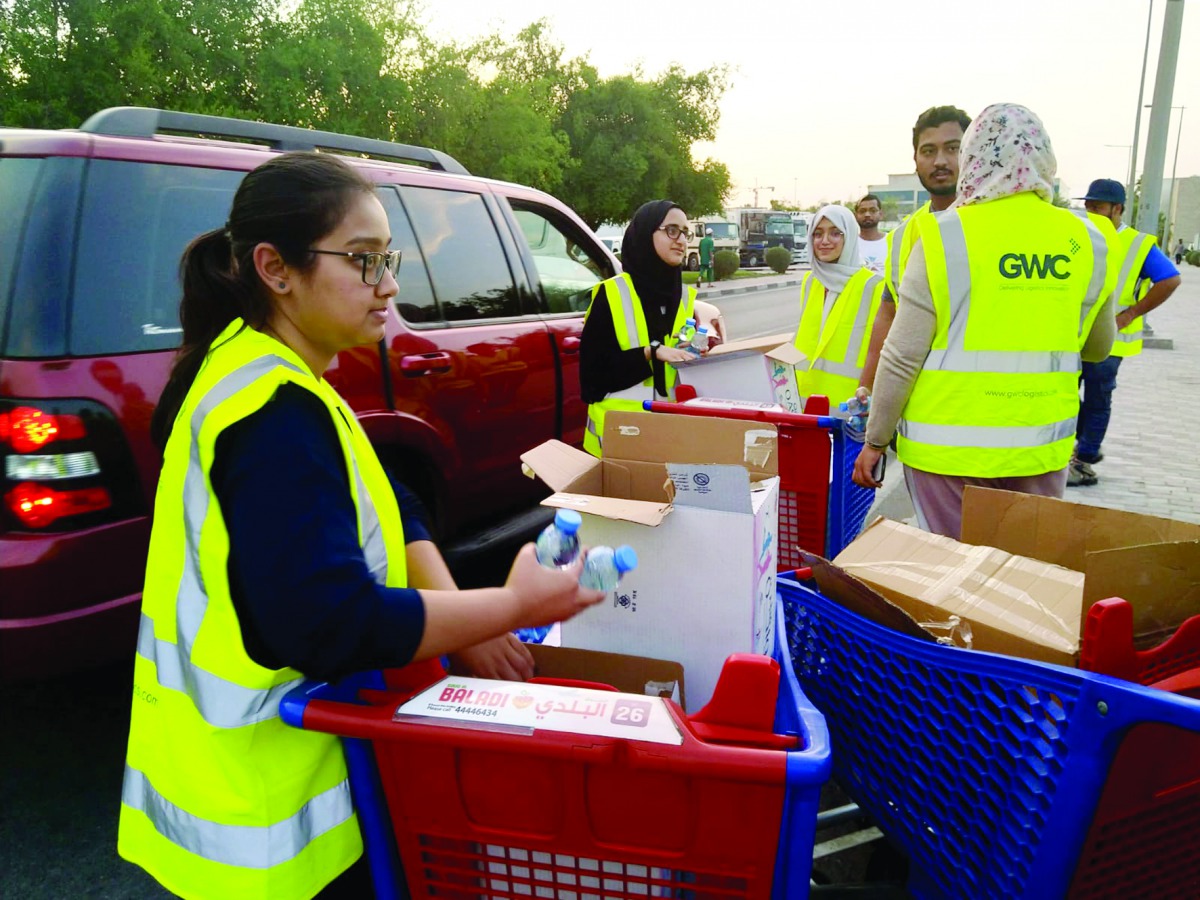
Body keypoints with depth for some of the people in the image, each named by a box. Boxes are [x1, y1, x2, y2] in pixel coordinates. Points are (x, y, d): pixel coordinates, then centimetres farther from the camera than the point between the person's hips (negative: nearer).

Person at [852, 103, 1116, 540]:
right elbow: (1098, 348, 15)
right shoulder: (1086, 242, 2)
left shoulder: (945, 238, -10)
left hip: (949, 448, -3)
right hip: (1042, 448, 4)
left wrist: (875, 440, 0)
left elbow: (901, 358, -11)